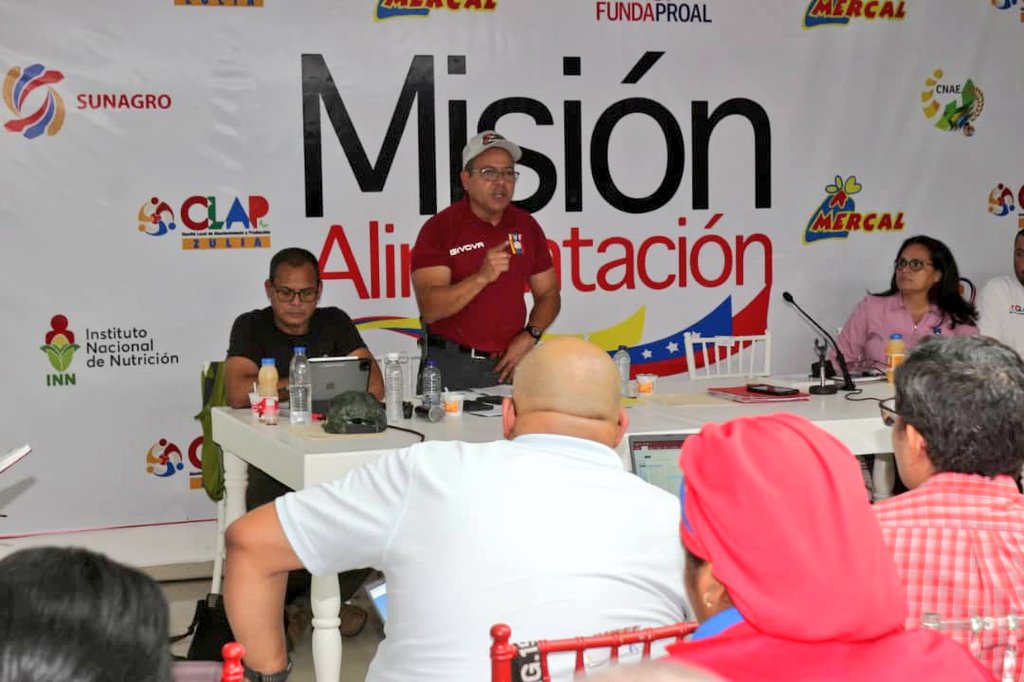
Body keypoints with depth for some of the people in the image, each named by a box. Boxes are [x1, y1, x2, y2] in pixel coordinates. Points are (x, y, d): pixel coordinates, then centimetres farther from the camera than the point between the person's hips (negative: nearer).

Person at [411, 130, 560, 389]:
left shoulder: (526, 226, 7)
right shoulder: (439, 229, -7)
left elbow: (548, 294, 14)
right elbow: (430, 308, -16)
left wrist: (529, 336, -5)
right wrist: (482, 277, -28)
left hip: (508, 363, 4)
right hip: (451, 365, -4)